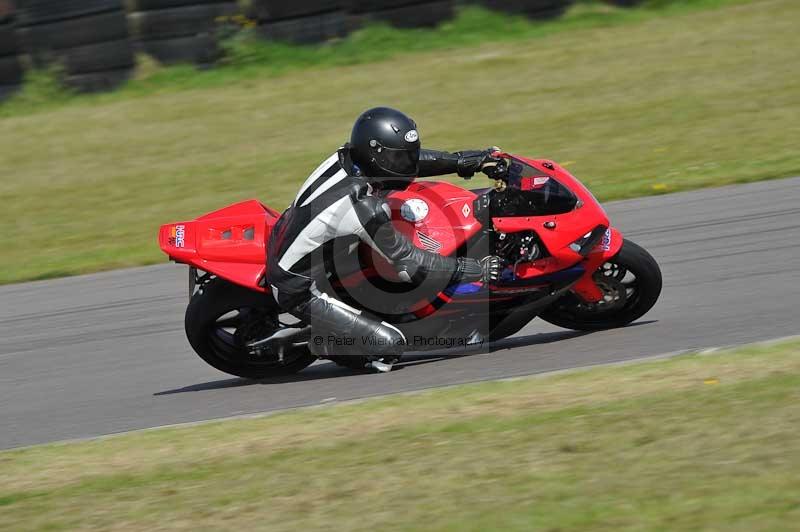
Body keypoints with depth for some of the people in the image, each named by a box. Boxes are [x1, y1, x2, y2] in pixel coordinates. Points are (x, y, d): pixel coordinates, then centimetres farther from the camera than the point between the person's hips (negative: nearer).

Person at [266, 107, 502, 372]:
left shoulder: (347, 157, -10)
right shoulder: (366, 209, -32)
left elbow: (405, 159, 9)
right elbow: (407, 264, -23)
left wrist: (461, 161, 9)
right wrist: (476, 270, -18)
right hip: (300, 291, -9)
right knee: (390, 343, -15)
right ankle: (320, 342, 6)